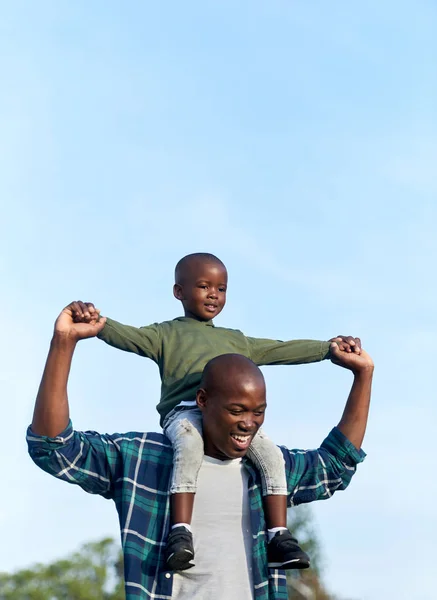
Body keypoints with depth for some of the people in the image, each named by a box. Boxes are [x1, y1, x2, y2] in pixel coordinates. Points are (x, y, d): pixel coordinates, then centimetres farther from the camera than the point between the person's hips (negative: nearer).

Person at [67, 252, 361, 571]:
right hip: (184, 410, -4)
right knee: (190, 449, -38)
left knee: (272, 454, -23)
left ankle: (279, 537, -21)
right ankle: (181, 534, -40)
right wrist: (93, 320, -19)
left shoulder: (236, 340, 32)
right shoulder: (165, 334, 19)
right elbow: (124, 335, 2)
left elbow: (283, 350, 30)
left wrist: (330, 347, 20)